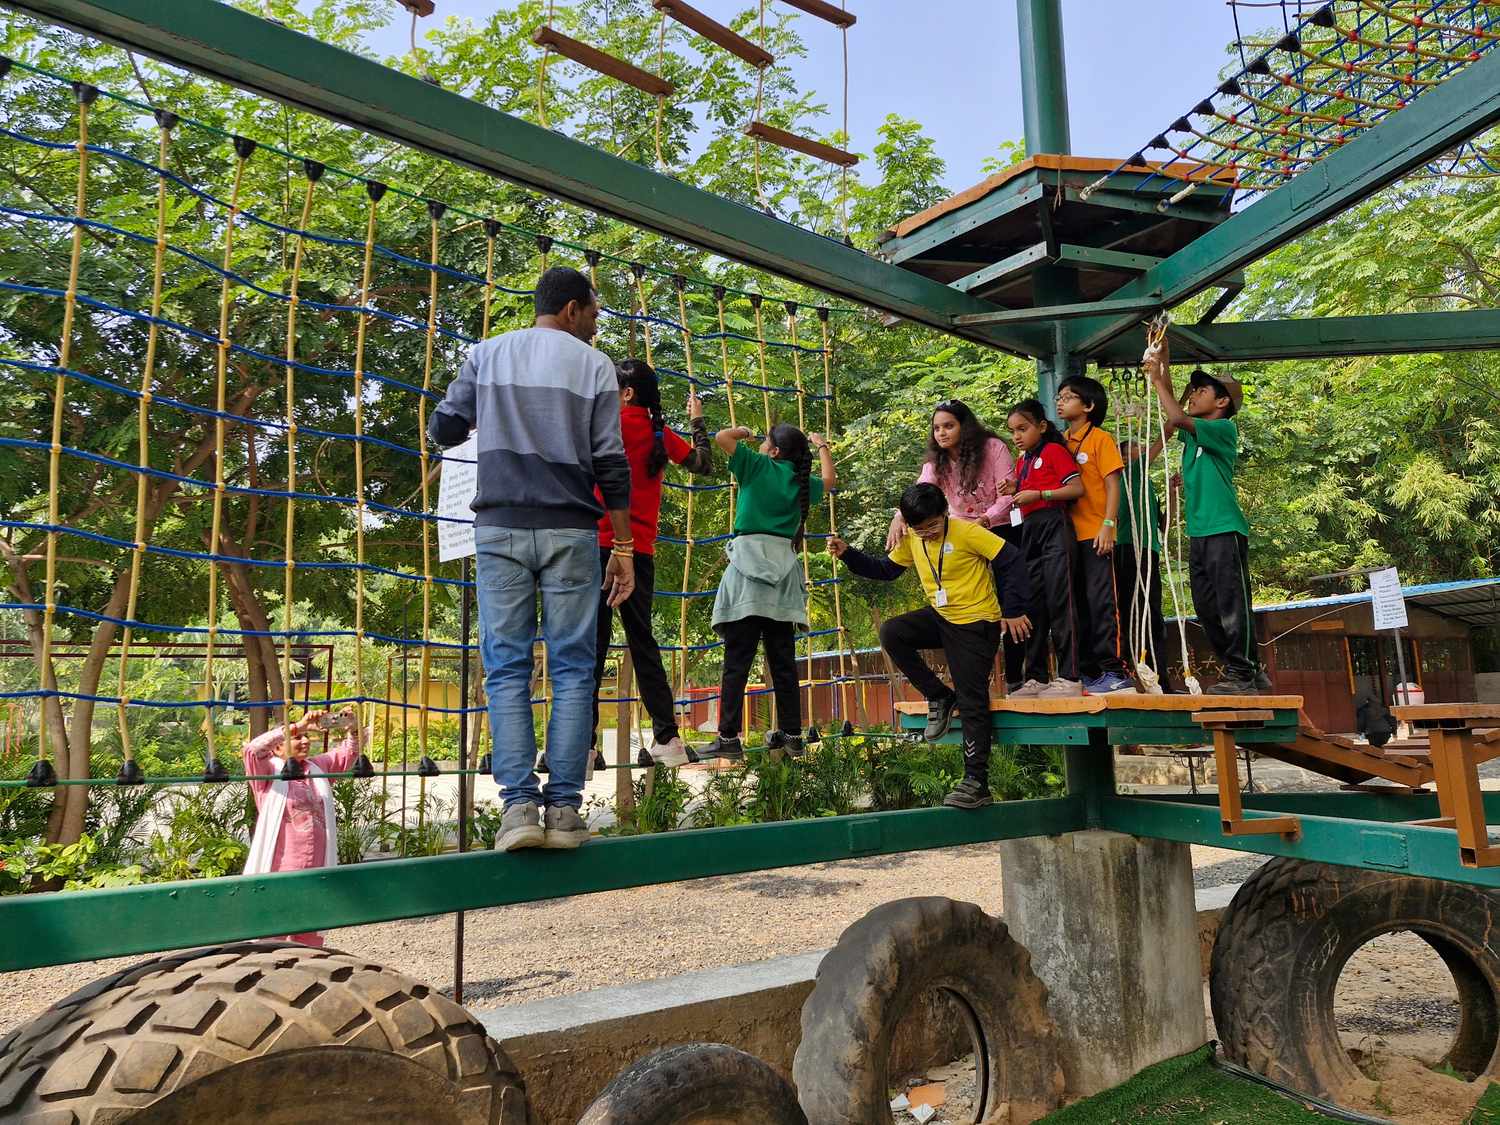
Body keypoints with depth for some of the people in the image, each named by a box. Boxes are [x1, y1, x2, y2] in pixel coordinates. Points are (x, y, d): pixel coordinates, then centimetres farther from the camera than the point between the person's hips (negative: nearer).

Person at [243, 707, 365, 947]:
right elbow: (253, 749, -20)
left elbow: (349, 752, 13)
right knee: (271, 938, -3)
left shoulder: (318, 766, 12)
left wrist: (352, 728, -10)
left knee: (309, 939, 16)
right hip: (279, 871, -5)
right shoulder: (268, 770, -3)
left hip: (315, 868, 5)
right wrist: (296, 726, -29)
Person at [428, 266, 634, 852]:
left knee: (506, 667, 3)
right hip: (569, 533, -1)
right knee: (571, 667, 3)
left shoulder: (488, 353, 11)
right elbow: (610, 464, -1)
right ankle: (563, 806, 1)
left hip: (500, 529, 2)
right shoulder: (594, 365, 5)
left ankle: (518, 803, -5)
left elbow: (442, 429, 11)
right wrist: (623, 547, 3)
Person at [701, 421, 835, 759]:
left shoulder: (758, 466, 2)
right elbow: (828, 479, 36)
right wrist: (821, 445, 50)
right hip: (783, 569, 5)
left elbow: (722, 436, 3)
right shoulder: (802, 482, 15)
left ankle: (729, 737, -9)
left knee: (737, 660, -6)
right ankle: (792, 735, 12)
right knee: (783, 660, 9)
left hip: (749, 566, -4)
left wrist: (744, 432, 23)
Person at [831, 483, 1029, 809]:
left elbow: (1015, 561, -18)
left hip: (977, 623, -6)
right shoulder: (911, 540, 1)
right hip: (940, 617, 6)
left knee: (972, 702, -9)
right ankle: (939, 698, -2)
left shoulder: (967, 532, -18)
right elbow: (885, 571, 9)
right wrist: (847, 553, -5)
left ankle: (977, 782, -3)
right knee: (891, 633, -17)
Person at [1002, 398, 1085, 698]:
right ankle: (1037, 678, 11)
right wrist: (1013, 492, 5)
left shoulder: (1054, 450, -1)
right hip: (1030, 533, 8)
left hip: (1054, 528, -8)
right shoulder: (1023, 462, 21)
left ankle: (1069, 678, -8)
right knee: (1033, 604, 7)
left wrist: (1037, 494, -15)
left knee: (1059, 601, -10)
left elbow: (1077, 488, -11)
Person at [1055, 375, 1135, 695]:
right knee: (1078, 604, 9)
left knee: (1101, 600, -6)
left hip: (1095, 534, -6)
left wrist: (1107, 525, -15)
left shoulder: (1101, 438, -2)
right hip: (1069, 534, 6)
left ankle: (1114, 671, 0)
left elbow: (1113, 484, -7)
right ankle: (1087, 671, 17)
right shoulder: (1060, 442, 14)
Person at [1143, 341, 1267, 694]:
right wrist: (1164, 367, 13)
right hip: (1198, 533, 8)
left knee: (1232, 606, -7)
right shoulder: (1193, 434, 18)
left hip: (1225, 530, -8)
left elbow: (1177, 418, -17)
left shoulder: (1225, 429, -5)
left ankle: (1242, 675, -2)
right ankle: (1248, 672, 17)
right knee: (1206, 610, 9)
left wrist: (1157, 378, -9)